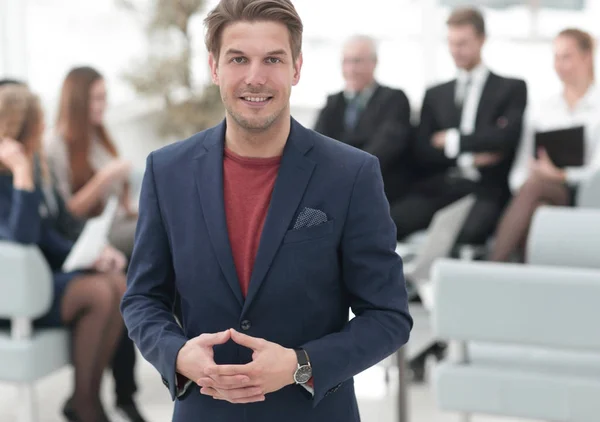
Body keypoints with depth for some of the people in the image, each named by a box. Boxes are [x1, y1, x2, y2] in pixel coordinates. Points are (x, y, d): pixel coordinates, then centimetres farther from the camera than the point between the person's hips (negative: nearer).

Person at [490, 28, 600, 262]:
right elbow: (522, 167, 10)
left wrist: (562, 175, -23)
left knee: (534, 184, -34)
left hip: (581, 197, -4)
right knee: (529, 217, -32)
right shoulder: (544, 108, 19)